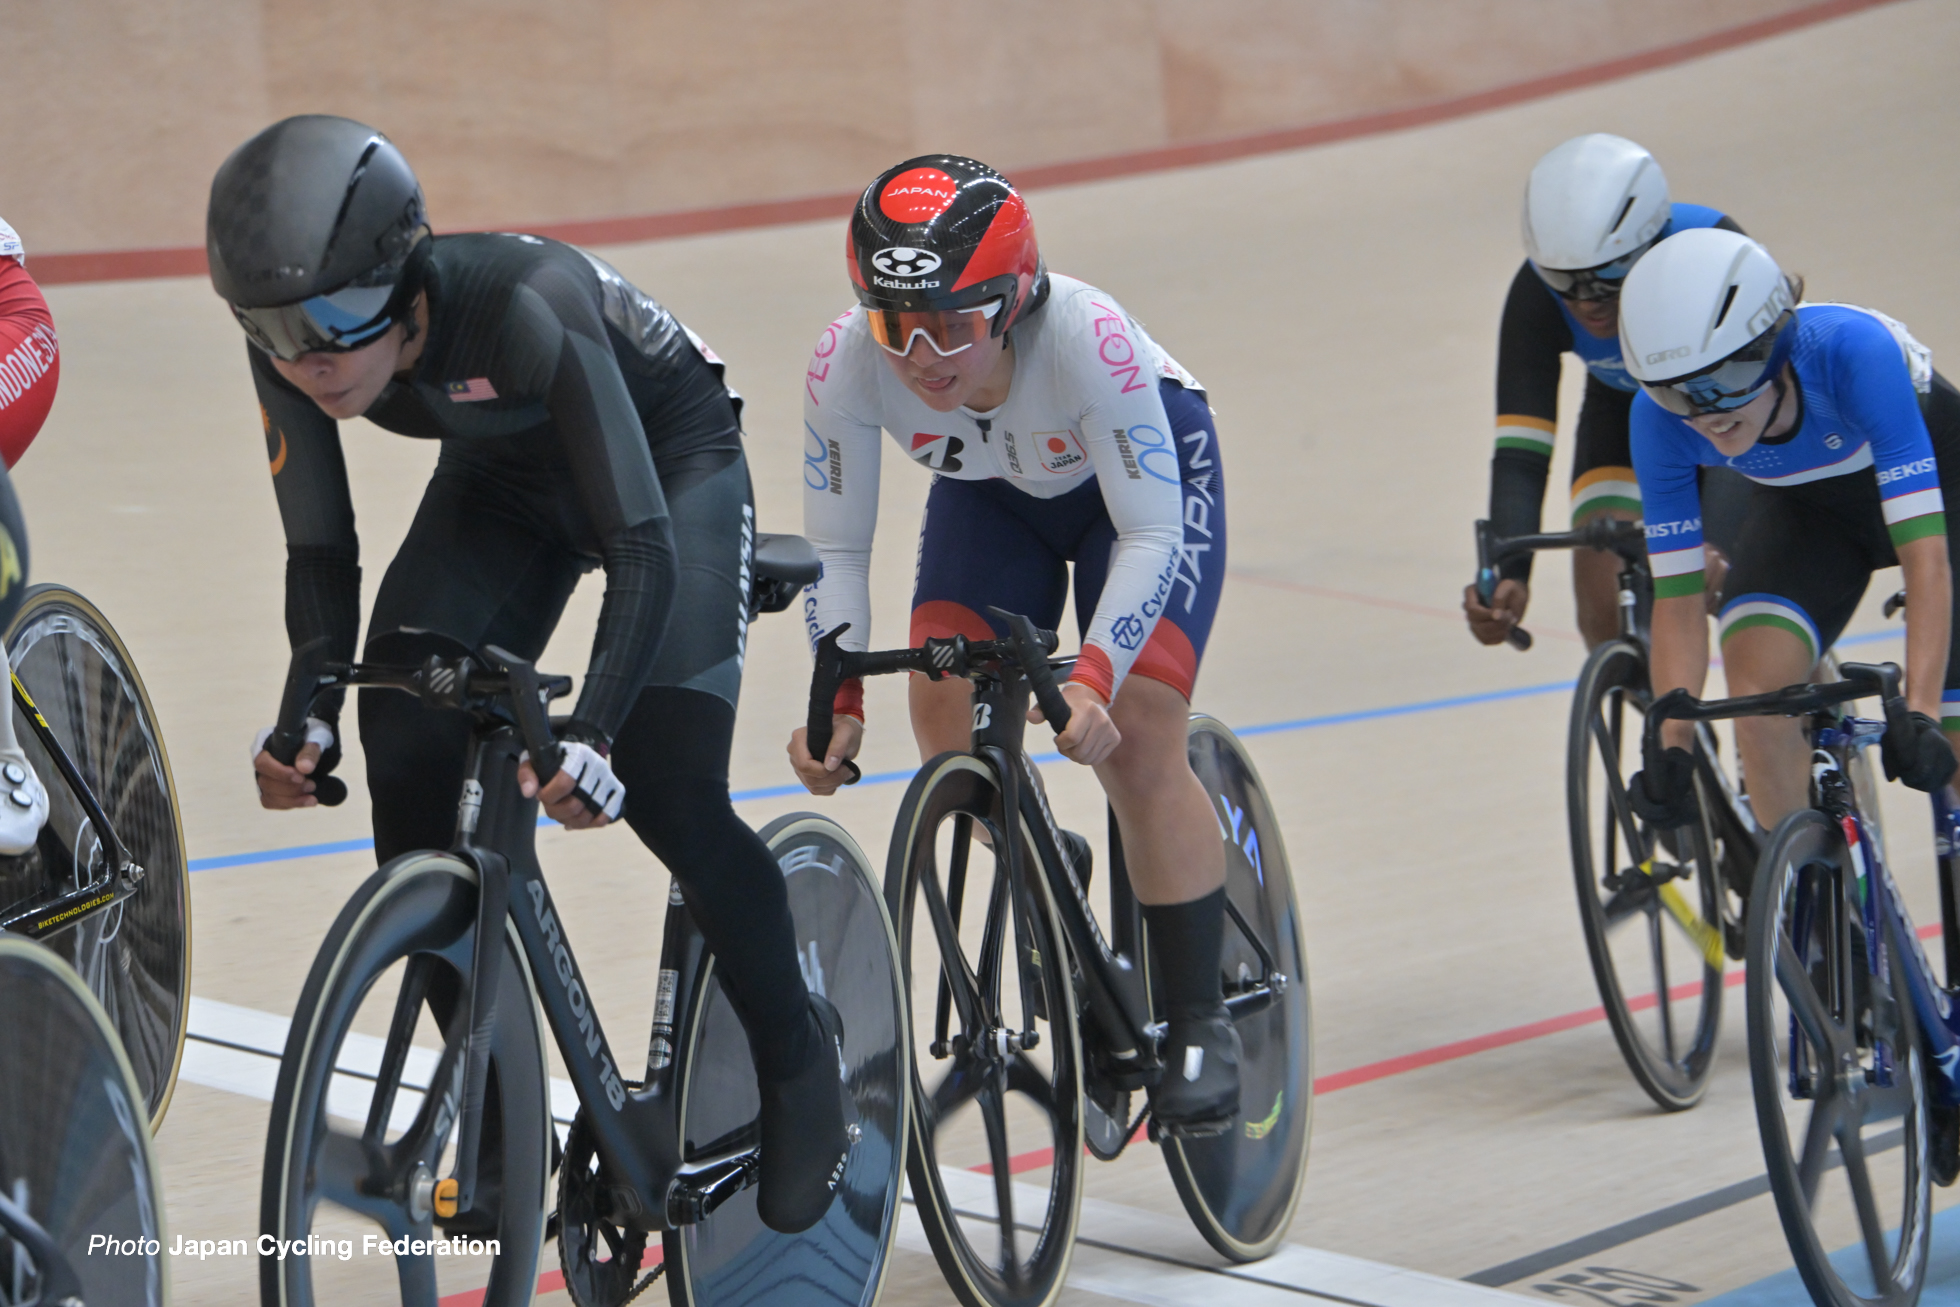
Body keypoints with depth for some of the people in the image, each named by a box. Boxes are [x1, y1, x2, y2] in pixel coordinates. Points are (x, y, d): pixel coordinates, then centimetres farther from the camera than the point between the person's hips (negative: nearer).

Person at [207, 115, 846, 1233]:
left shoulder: (525, 311, -40)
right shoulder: (293, 353, -23)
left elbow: (643, 549, -40)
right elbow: (323, 553, -13)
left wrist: (594, 735, -51)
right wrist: (309, 715, -30)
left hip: (673, 464, -5)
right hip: (506, 480, 5)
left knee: (663, 789, -18)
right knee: (405, 742, -15)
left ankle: (801, 1062, 6)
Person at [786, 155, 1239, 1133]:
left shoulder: (1085, 337, -40)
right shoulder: (846, 361, -31)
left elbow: (1149, 533, -32)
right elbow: (835, 548, -19)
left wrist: (1092, 678, -44)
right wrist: (836, 700, -31)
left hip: (1146, 476, -3)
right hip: (991, 495, 4)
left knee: (1133, 735, -18)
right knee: (943, 701, -17)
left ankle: (1200, 1022, -3)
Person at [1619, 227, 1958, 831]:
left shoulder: (1852, 350, -40)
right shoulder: (1659, 419, -30)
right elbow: (1676, 599, -23)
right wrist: (1673, 749, -34)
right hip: (1805, 508, 2)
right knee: (1757, 687, -23)